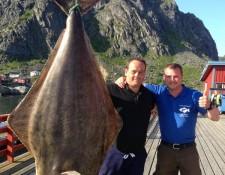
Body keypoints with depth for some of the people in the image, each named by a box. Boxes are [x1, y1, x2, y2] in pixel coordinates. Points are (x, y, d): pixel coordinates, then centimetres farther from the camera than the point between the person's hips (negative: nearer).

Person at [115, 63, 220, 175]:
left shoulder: (194, 95, -11)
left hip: (188, 150, -1)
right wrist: (124, 79, -16)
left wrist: (209, 106, -36)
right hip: (166, 149, 1)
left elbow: (215, 118, -14)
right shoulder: (159, 92, -6)